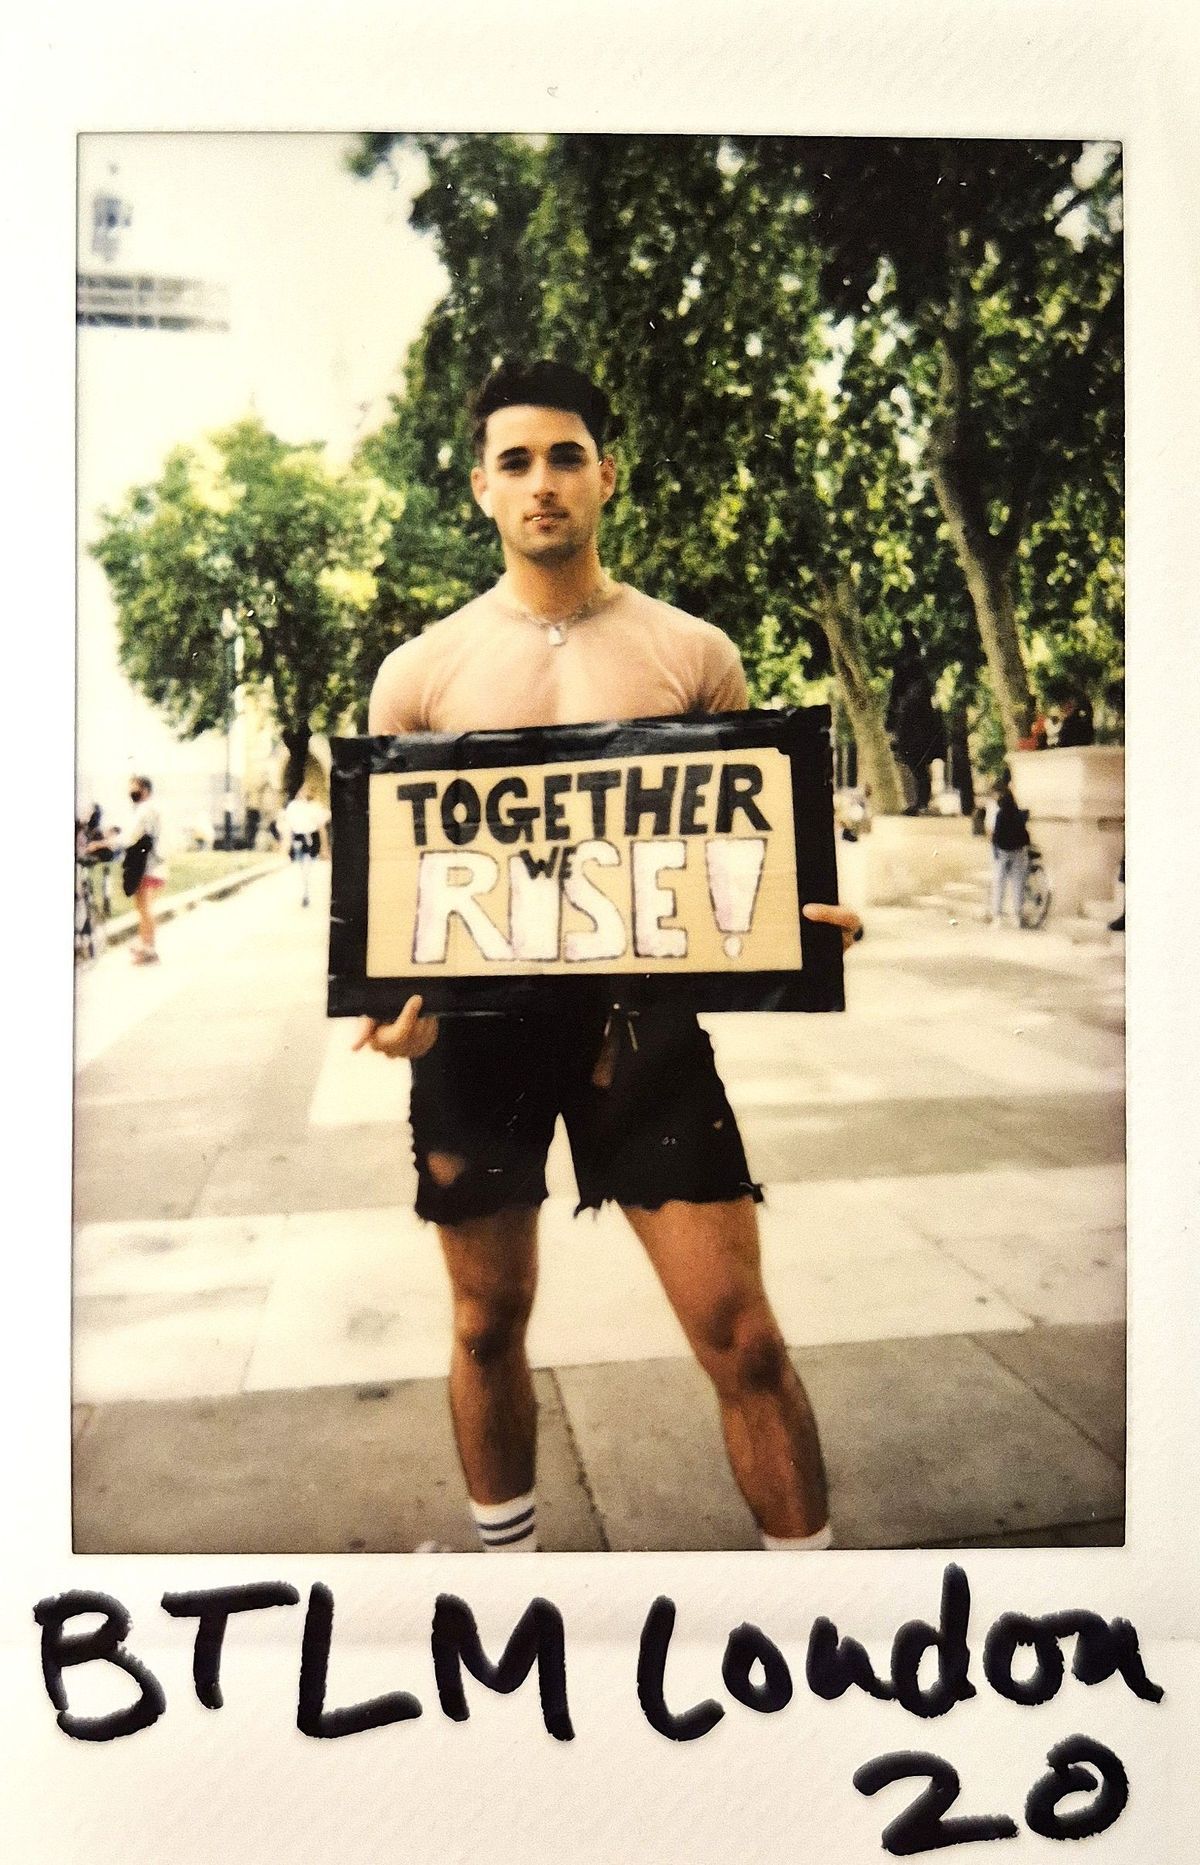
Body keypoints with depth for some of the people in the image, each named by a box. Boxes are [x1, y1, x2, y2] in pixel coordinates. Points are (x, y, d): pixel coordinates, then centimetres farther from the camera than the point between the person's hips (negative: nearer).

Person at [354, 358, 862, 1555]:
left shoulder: (693, 655, 3)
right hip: (476, 1016, 1)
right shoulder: (421, 673, 3)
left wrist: (800, 919, -14)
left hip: (640, 1008, 0)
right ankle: (508, 1549, 40)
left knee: (742, 1339, -1)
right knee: (488, 1325, 15)